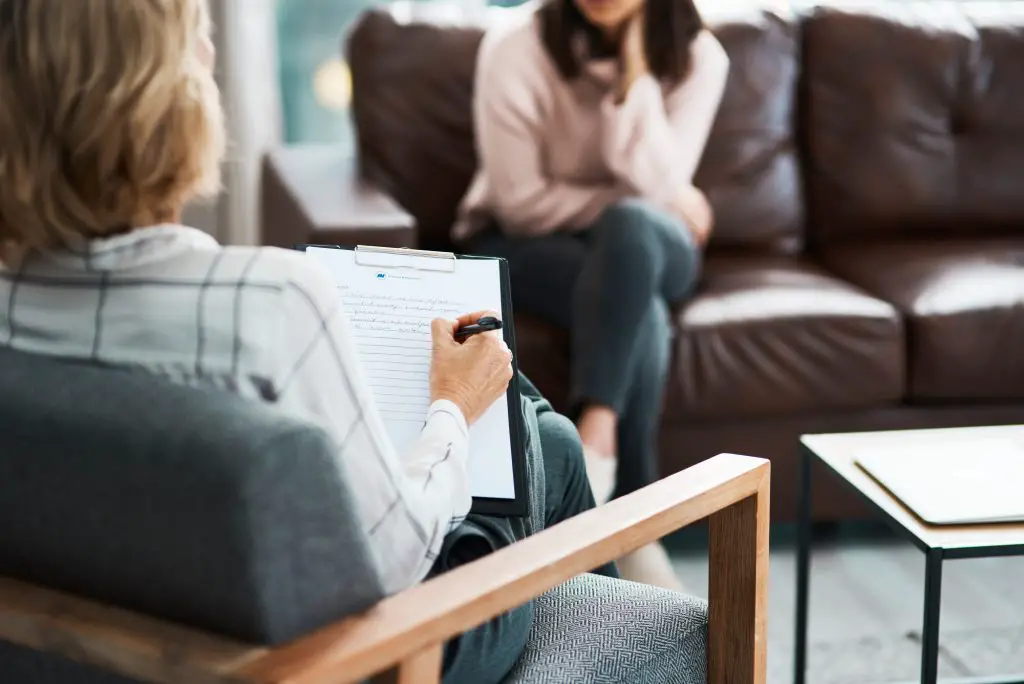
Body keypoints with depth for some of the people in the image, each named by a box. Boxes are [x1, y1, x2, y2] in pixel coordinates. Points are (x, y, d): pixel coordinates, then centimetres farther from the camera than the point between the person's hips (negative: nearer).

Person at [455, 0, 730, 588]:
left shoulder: (698, 57, -10)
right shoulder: (516, 50, -16)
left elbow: (657, 185, -19)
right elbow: (520, 202, -16)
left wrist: (636, 70, -26)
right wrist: (649, 204, -16)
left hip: (648, 248, 2)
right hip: (523, 246, -2)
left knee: (632, 227, -37)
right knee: (639, 313, -34)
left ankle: (594, 440, -41)